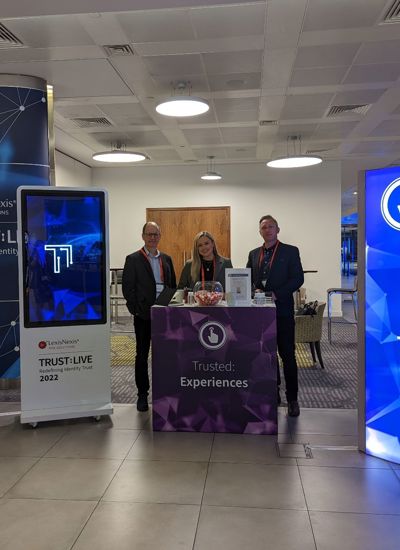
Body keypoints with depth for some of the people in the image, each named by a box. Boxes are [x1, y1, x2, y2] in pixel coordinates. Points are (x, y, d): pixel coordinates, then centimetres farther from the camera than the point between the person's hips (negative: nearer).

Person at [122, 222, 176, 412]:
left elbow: (173, 285, 14)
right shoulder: (133, 259, -2)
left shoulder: (166, 259, 12)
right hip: (144, 315, -3)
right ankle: (142, 394, 15)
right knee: (142, 355, 5)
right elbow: (127, 288, -5)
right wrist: (137, 310, -12)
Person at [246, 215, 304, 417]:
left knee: (287, 355, -1)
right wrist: (255, 290, -8)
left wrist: (276, 293, -16)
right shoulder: (254, 254, 13)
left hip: (282, 309, -4)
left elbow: (298, 278, -7)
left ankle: (292, 398, 7)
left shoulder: (290, 251, 0)